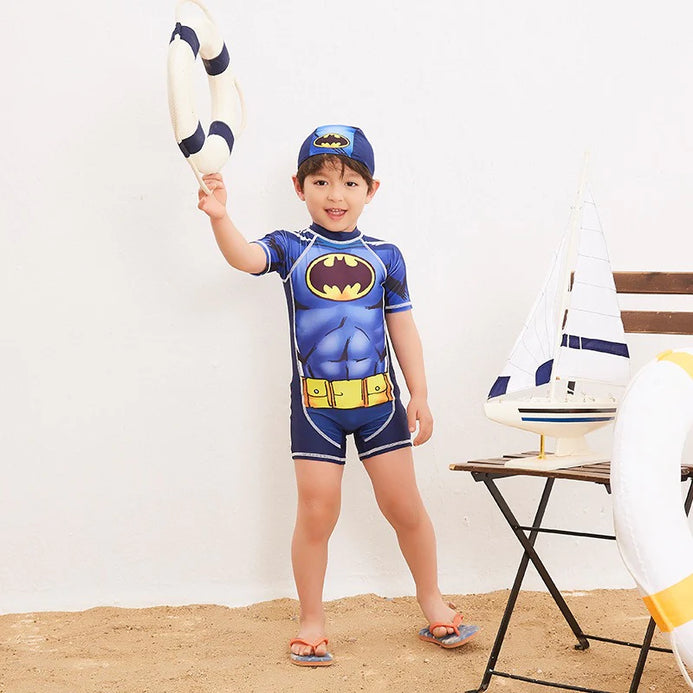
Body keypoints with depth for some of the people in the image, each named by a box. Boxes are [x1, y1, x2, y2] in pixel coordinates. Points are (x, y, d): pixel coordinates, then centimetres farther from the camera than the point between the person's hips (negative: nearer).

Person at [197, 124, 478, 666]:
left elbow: (403, 327, 7)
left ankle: (432, 602, 27)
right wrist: (220, 217, -40)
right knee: (317, 511, 1)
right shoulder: (291, 249, -1)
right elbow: (244, 257, -21)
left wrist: (420, 394, 6)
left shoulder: (384, 257, 4)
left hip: (378, 399, 2)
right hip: (315, 403, -1)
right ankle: (312, 621, 16)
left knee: (403, 503, 7)